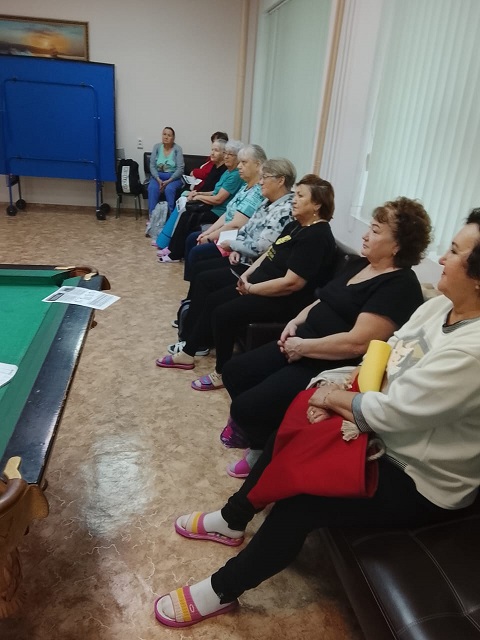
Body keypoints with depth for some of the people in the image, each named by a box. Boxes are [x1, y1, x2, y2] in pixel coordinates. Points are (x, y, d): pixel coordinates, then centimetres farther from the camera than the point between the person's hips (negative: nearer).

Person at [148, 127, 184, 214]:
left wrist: (168, 181, -20)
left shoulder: (177, 148, -3)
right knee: (152, 188, -29)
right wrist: (158, 179, -17)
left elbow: (180, 168, -10)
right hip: (158, 176, 2)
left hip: (173, 177, -2)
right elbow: (152, 166, 0)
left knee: (169, 189, -34)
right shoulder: (156, 147, 4)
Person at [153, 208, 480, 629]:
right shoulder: (441, 306, -4)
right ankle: (232, 521, 28)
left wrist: (334, 397, -14)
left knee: (302, 501, -14)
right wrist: (350, 395, -17)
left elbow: (391, 413, -31)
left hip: (422, 483, -8)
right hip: (389, 440, 8)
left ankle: (221, 592, 10)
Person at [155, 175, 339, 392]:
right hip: (259, 283, 11)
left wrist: (251, 289, -17)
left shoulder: (316, 237, -21)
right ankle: (188, 353, 19)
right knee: (212, 300, 7)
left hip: (284, 300, -10)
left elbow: (291, 283, -26)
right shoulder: (296, 225, 11)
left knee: (223, 313, -20)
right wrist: (246, 275, 0)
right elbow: (269, 254, 17)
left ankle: (222, 373, 1)